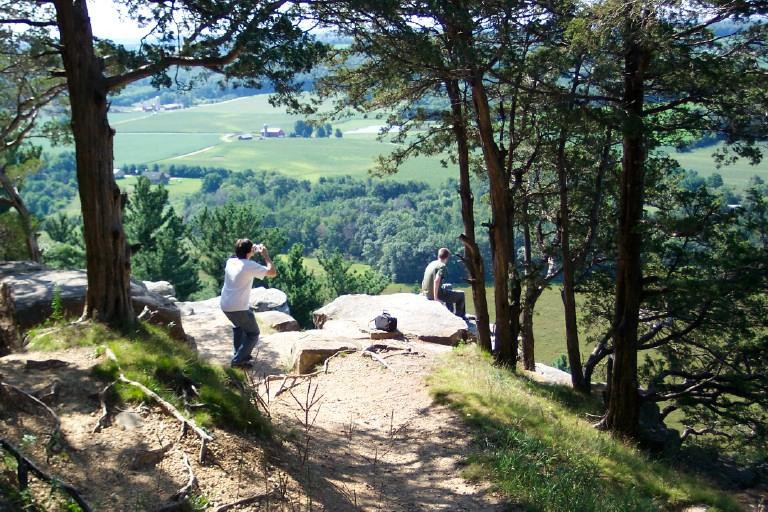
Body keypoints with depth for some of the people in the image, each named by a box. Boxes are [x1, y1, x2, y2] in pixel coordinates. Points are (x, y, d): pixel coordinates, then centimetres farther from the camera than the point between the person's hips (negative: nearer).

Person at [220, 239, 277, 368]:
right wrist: (265, 255, -4)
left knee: (238, 326, 34)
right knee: (253, 334, 11)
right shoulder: (250, 266, -17)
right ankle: (238, 360, 3)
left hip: (225, 305, 7)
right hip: (239, 308, -7)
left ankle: (240, 353, 35)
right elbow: (273, 273, -12)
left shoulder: (230, 261, 3)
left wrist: (253, 252, 18)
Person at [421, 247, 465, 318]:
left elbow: (423, 282, 15)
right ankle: (459, 316, 19)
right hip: (437, 293, -9)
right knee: (461, 295, 9)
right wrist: (435, 297, -25)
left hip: (426, 294, 9)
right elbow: (436, 281, -28)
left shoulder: (431, 264, 11)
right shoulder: (442, 266, -14)